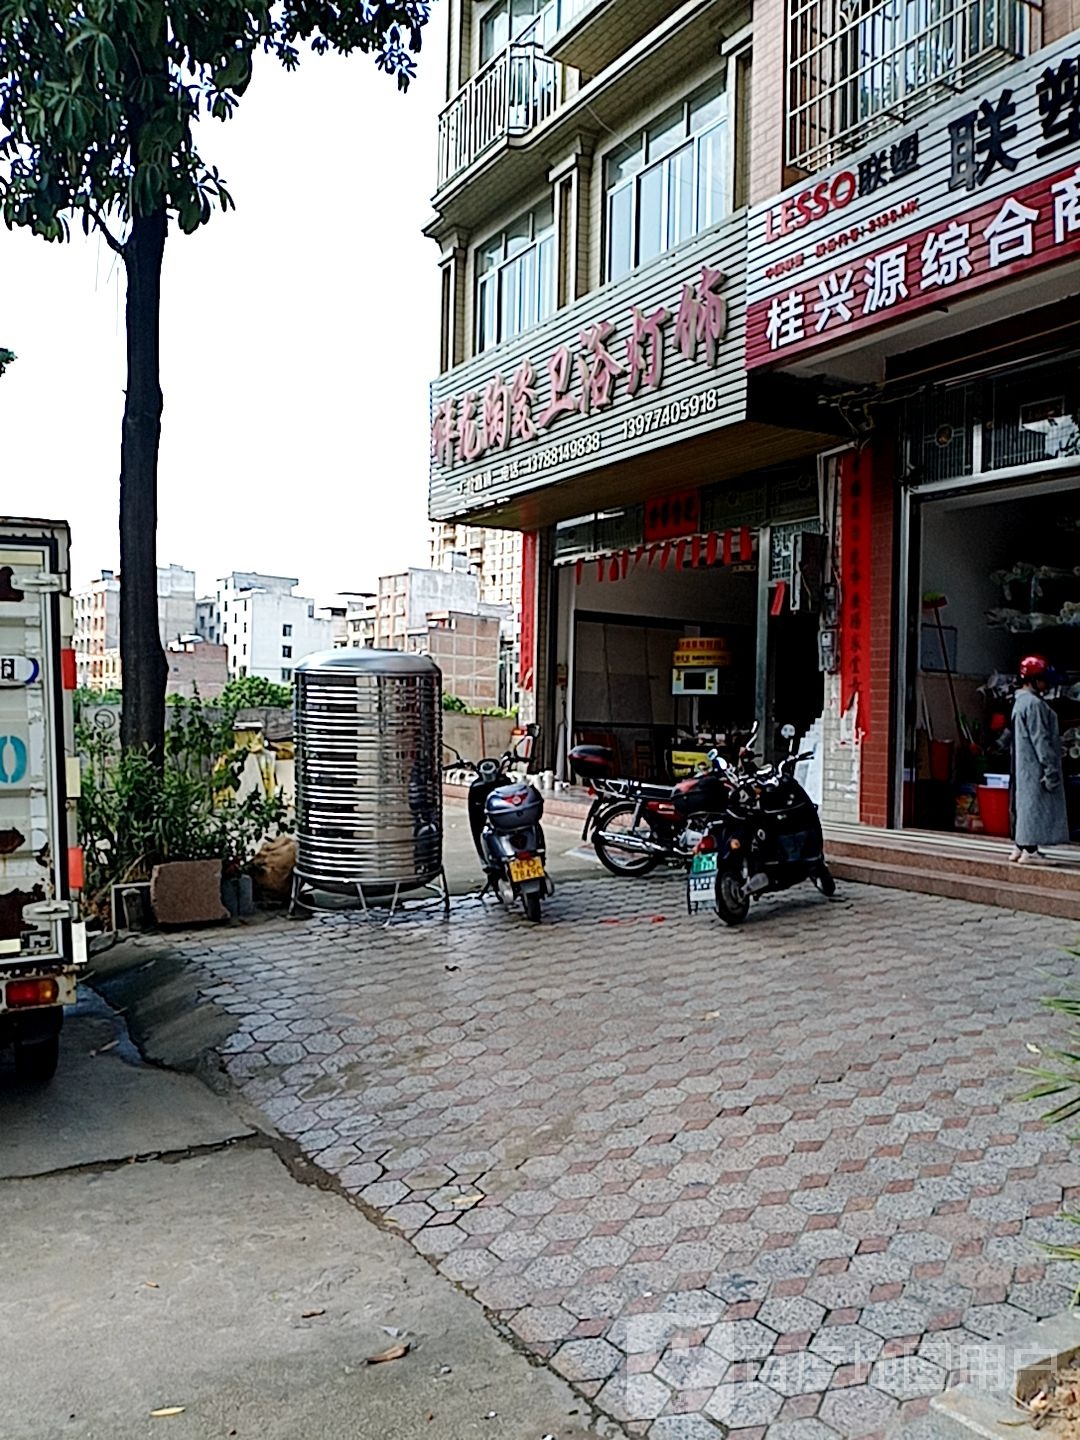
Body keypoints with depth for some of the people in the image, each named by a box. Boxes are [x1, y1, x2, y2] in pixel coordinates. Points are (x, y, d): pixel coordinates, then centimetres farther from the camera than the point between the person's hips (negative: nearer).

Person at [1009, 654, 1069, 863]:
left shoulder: (1021, 702, 15)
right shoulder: (1034, 704, -17)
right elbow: (1040, 740, -20)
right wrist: (1050, 769, -18)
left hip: (1023, 766, 10)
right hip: (1035, 766, -10)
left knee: (1023, 803, 13)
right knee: (1036, 805, -7)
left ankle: (1020, 847, 18)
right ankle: (1029, 851, -6)